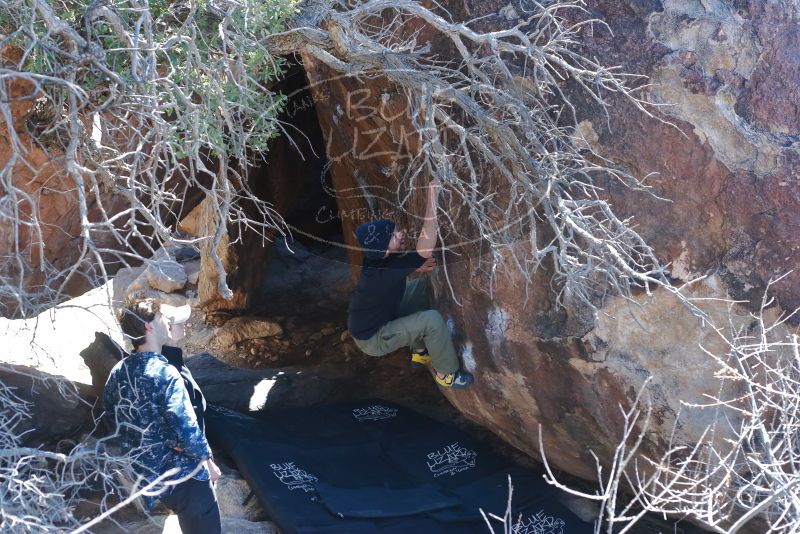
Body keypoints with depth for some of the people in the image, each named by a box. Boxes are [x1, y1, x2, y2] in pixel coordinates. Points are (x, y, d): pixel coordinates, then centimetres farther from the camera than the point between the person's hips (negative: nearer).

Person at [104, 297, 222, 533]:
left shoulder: (118, 371, 0)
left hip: (147, 474, 8)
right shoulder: (165, 374, -24)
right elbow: (185, 428, -26)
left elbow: (111, 415, 12)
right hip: (180, 475, -8)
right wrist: (208, 461, -11)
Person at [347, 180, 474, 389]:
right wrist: (433, 197, -46)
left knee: (420, 286, 16)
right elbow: (426, 248, -45)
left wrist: (417, 268, -8)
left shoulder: (379, 259, -11)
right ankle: (447, 374, 2)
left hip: (379, 318, 9)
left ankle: (420, 351, 25)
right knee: (432, 319, -21)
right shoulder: (385, 271, -37)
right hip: (371, 338, -9)